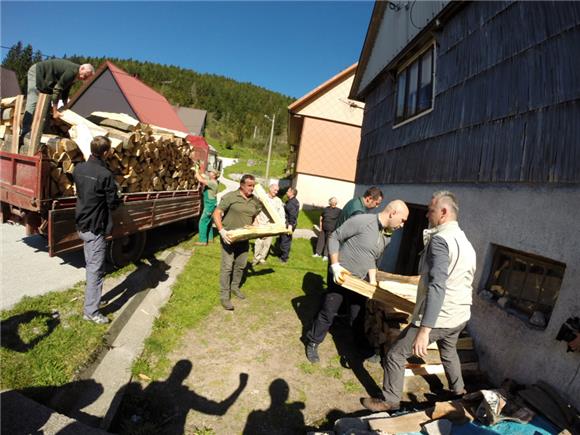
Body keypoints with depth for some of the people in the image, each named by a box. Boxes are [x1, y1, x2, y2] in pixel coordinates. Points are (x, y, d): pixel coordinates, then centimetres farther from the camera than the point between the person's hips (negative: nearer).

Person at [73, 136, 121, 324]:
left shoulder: (79, 168, 2)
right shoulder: (105, 174, -21)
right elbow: (113, 203, -14)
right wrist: (119, 200, 5)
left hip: (82, 225, 8)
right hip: (96, 228, -8)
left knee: (91, 266, 23)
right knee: (96, 270, 0)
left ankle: (91, 296, 38)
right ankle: (91, 311, 8)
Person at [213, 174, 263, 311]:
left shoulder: (255, 201, 5)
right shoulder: (230, 197, -12)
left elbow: (255, 218, 19)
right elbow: (216, 214, -14)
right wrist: (221, 230, -26)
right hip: (229, 237, -5)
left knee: (241, 265, 16)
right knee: (227, 266, -2)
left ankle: (235, 287, 38)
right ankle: (224, 296, 11)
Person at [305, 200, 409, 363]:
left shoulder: (386, 237, 2)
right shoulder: (362, 221, -22)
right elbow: (334, 238, -17)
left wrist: (373, 282, 3)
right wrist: (335, 265, -22)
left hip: (361, 281, 6)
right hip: (340, 276, -6)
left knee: (359, 316, 17)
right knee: (328, 313, 8)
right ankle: (312, 343, 29)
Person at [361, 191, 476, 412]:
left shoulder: (440, 239, -21)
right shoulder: (465, 241, 9)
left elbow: (437, 287, -31)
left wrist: (424, 330, -34)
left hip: (437, 318, -9)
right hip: (461, 316, 9)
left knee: (395, 355, 5)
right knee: (449, 351, 36)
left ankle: (389, 402, 20)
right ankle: (458, 390, 55)